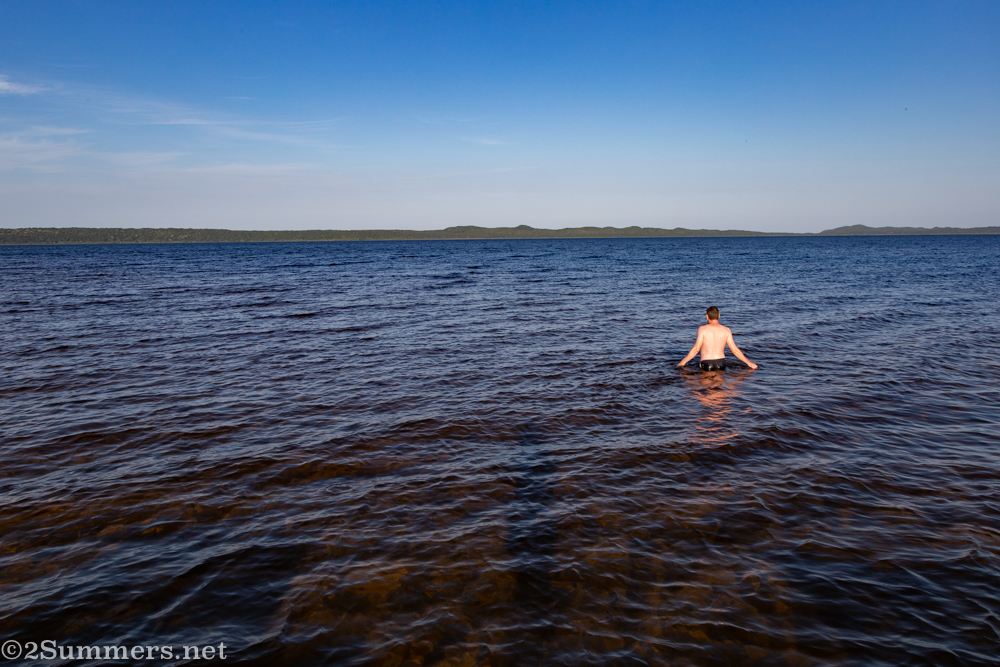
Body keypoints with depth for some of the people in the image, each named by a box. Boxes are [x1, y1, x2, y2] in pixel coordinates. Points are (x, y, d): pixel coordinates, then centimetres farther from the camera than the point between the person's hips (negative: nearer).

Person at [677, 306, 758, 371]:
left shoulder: (702, 329, -7)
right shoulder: (726, 330, 3)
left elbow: (696, 349, -11)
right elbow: (734, 350, 3)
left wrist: (683, 362, -3)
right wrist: (748, 362, 13)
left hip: (706, 364, -3)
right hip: (721, 363, 3)